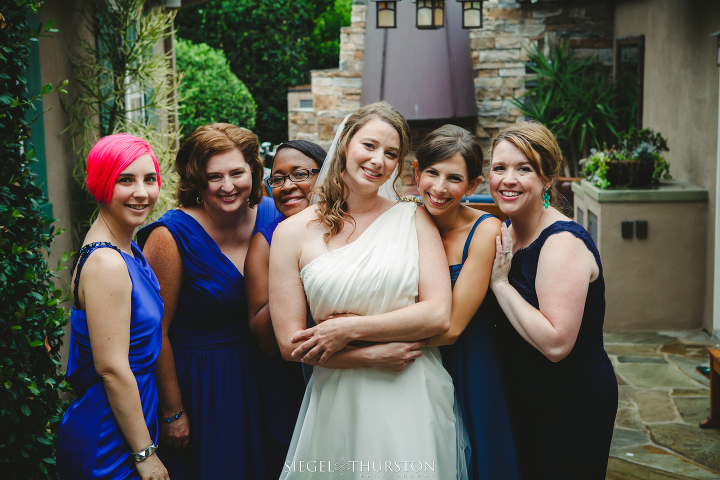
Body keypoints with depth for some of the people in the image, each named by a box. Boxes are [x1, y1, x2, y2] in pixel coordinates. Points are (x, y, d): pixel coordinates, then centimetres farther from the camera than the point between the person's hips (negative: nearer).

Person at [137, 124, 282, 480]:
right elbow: (157, 333, -15)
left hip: (255, 377, 5)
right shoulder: (171, 236, -19)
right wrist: (172, 412, -11)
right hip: (194, 384, -5)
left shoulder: (270, 216, -5)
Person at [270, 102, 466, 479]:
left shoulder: (413, 219, 2)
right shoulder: (293, 232, 0)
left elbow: (439, 315, -7)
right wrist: (374, 356, -12)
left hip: (414, 399, 1)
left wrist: (349, 329, -12)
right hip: (339, 402, 0)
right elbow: (290, 343, -3)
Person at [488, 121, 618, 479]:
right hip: (523, 402, 8)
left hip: (573, 411, -8)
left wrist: (500, 282, -24)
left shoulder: (563, 242, -23)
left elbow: (555, 344, -30)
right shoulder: (507, 234, 3)